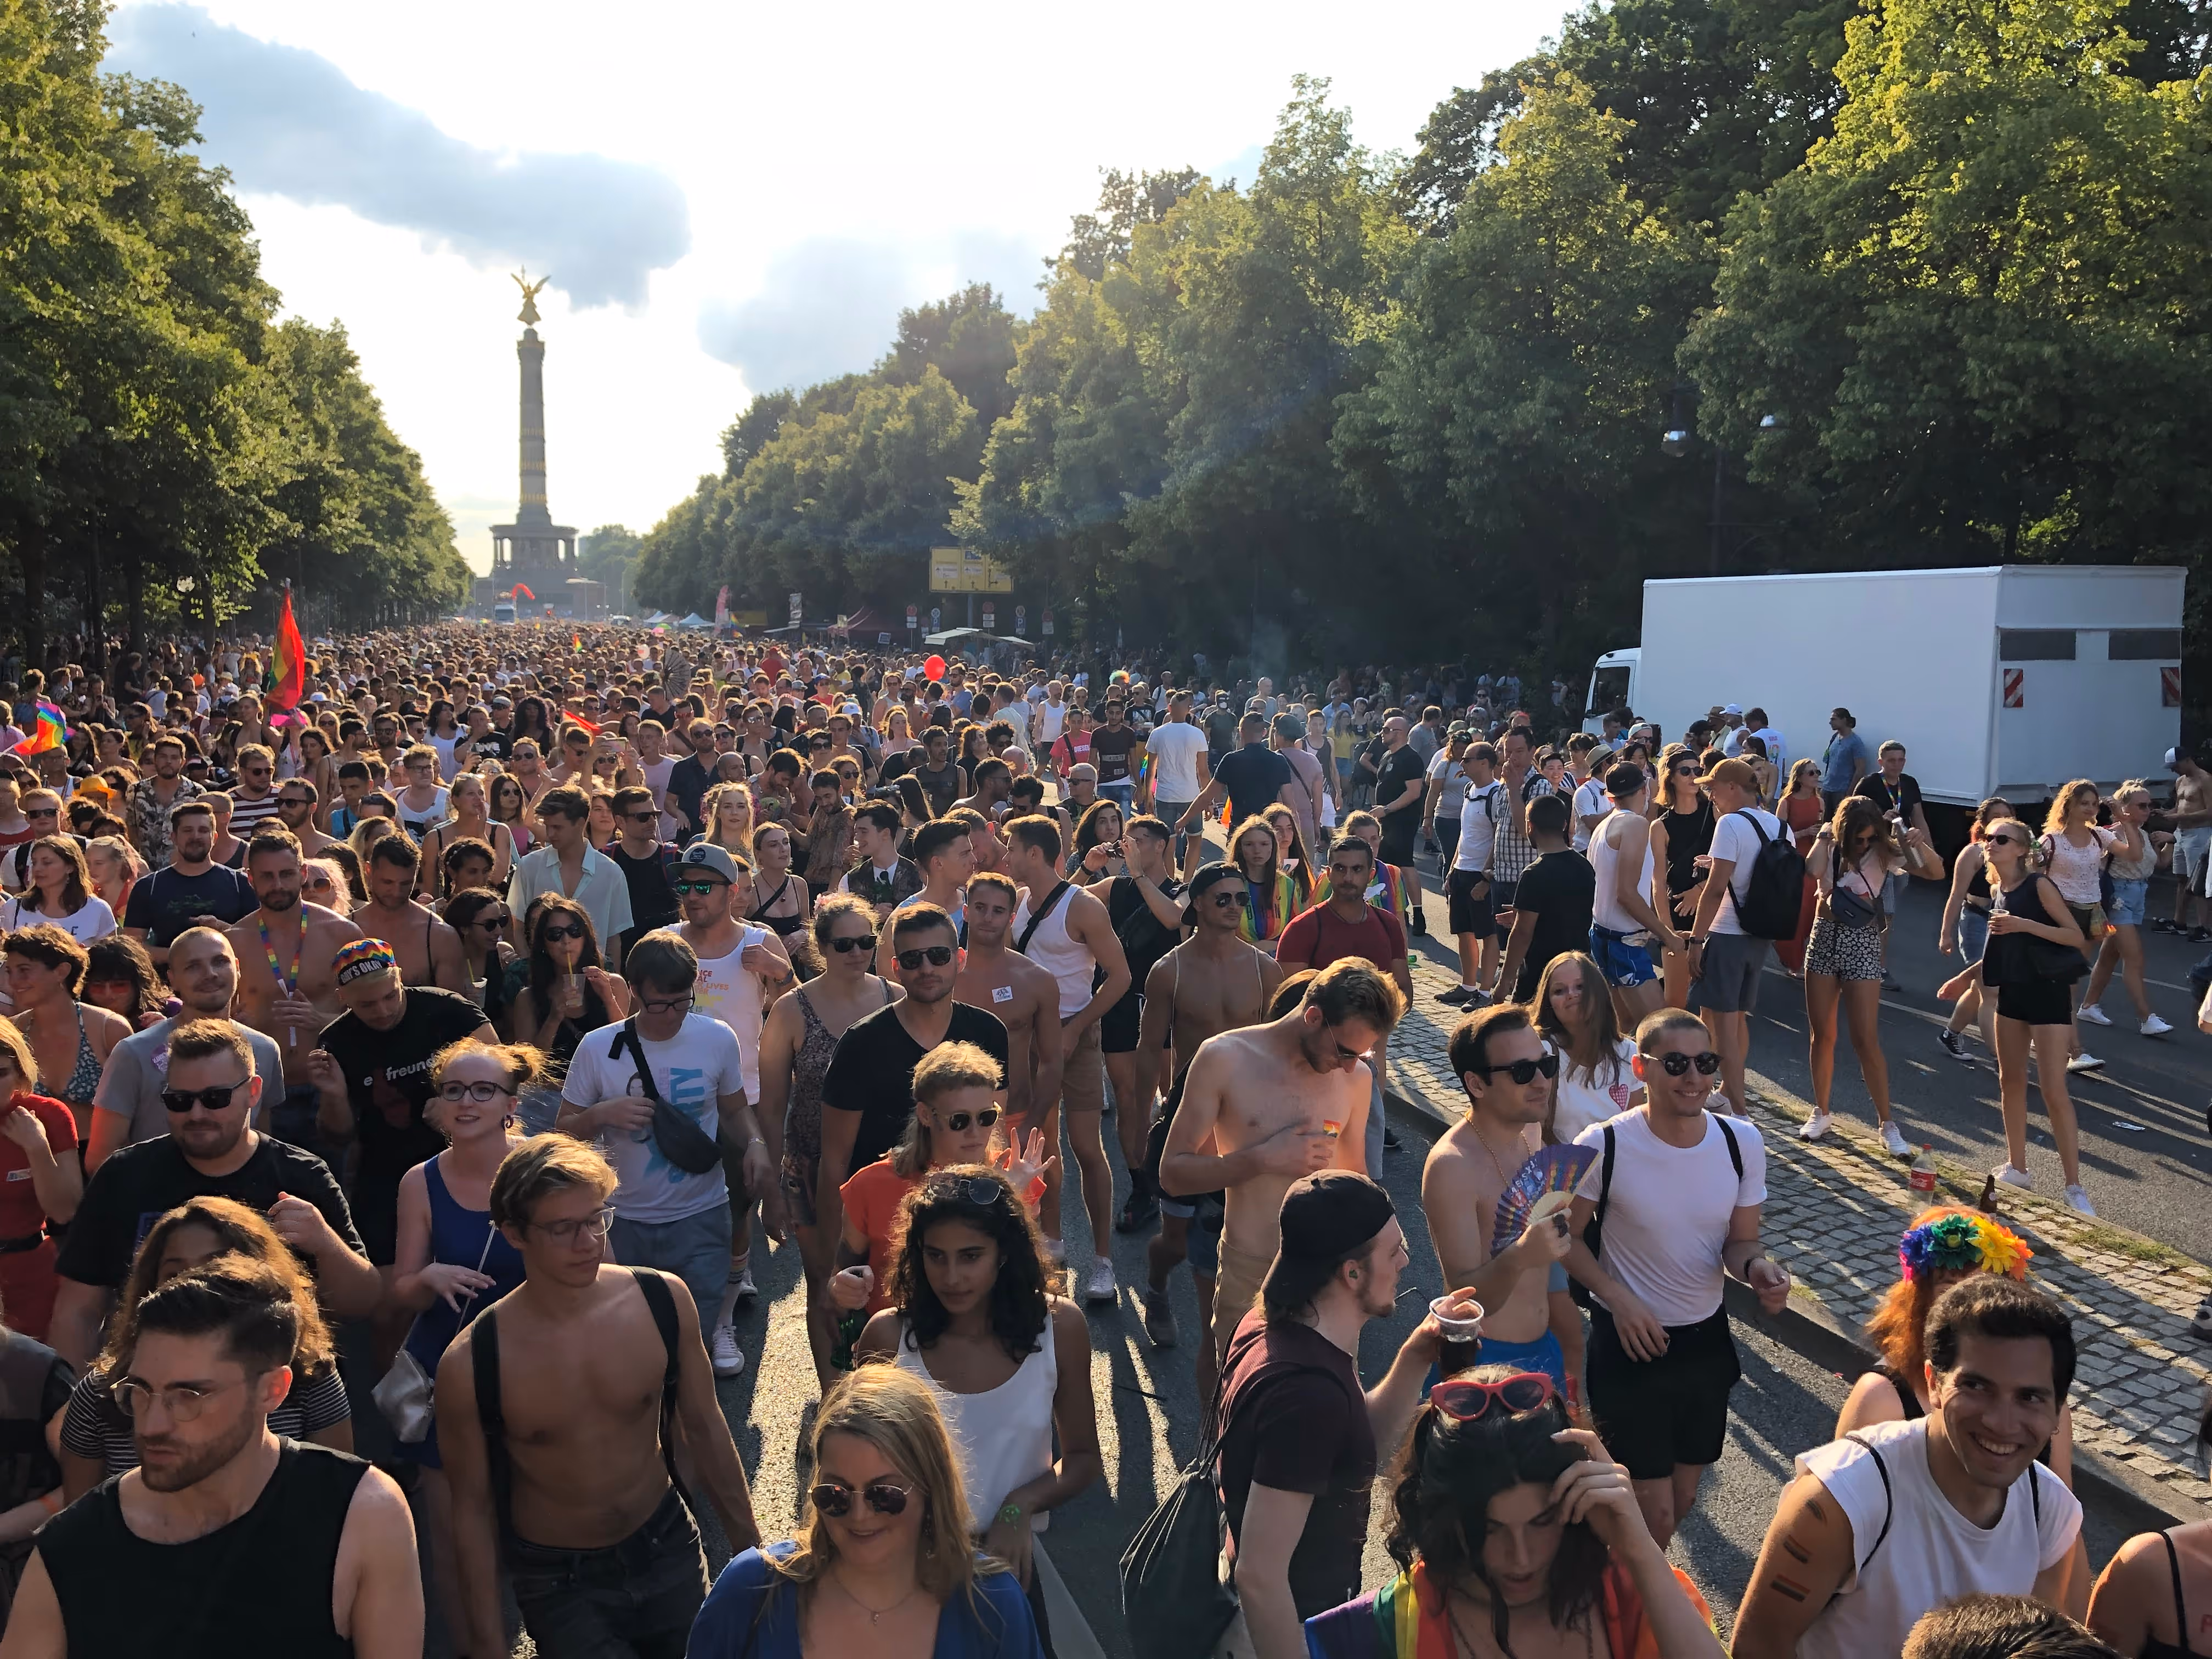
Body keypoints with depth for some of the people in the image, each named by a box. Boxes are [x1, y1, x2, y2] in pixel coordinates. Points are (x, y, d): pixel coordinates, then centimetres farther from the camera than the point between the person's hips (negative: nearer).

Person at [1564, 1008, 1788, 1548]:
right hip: (1630, 1341, -4)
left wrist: (1757, 1269, -22)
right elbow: (1566, 1236, -8)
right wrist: (1618, 1299, -21)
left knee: (1684, 1497, 20)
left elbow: (1740, 1242, 0)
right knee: (1656, 1512, -1)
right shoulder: (1603, 1147, -22)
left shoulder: (1742, 1143, -10)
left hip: (1706, 1337, 4)